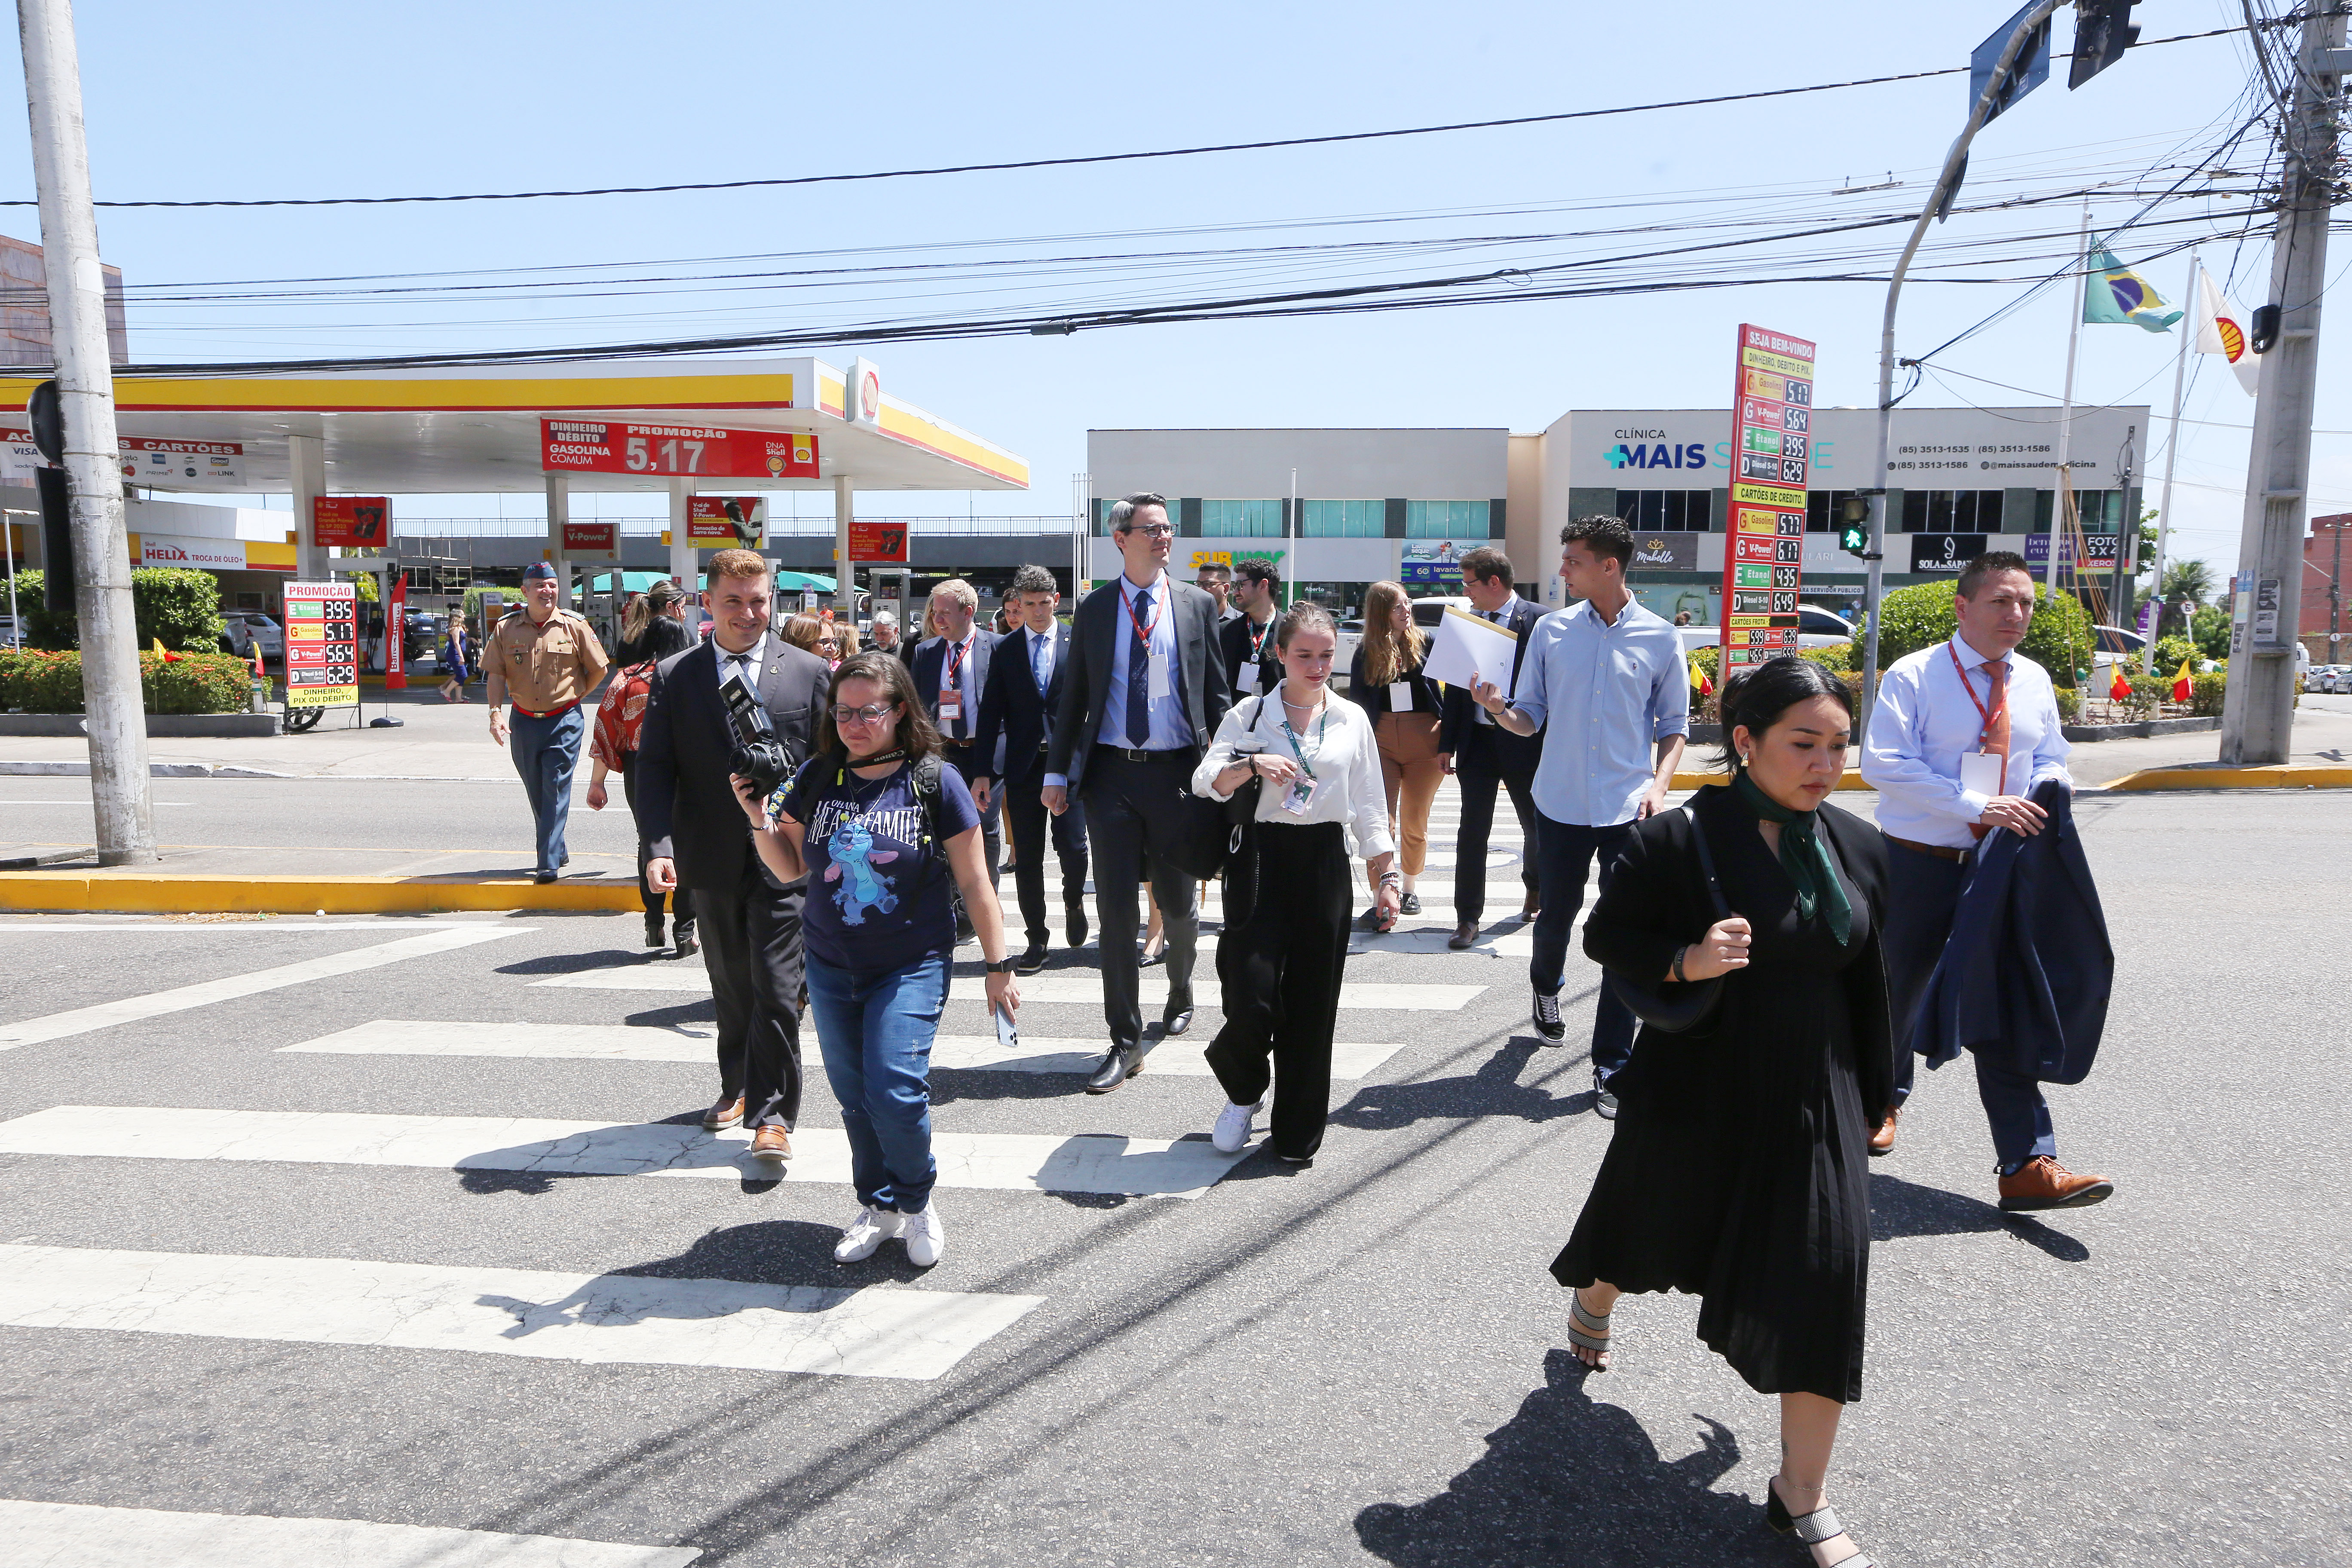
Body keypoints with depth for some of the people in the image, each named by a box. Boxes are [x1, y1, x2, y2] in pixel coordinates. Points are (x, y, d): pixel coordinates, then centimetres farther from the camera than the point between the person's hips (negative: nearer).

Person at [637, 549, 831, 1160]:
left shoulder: (809, 671, 1)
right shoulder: (674, 677, 3)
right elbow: (654, 767, -1)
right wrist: (662, 845, -15)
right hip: (713, 859, 2)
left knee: (777, 989, -4)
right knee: (730, 985, 17)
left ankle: (772, 1114, 6)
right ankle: (737, 1086, 37)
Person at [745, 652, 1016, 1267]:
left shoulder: (936, 782, -9)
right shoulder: (815, 778, 1)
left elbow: (974, 882, -4)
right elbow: (790, 869, 9)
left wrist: (999, 966, -4)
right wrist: (759, 819, -9)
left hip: (912, 967, -4)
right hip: (831, 967, 4)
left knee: (895, 1092, -12)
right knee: (854, 1096, 10)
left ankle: (917, 1201, 16)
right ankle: (878, 1206, 32)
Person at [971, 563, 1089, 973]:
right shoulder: (1005, 650, 7)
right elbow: (991, 713, 5)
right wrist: (984, 771, 0)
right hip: (1022, 765, 2)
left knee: (1072, 845, -8)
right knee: (1027, 857, 4)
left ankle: (1074, 903, 25)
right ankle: (1037, 939, 17)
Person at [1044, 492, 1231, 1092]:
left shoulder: (1197, 605, 5)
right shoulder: (1094, 609, 5)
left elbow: (1218, 694, 7)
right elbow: (1074, 697, 8)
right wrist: (1058, 772, 2)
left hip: (1175, 772, 0)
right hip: (1110, 772, 0)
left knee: (1179, 904, 11)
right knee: (1116, 910, 0)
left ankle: (1180, 993, 42)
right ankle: (1125, 1042, 10)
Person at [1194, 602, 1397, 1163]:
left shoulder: (1353, 719, 9)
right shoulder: (1250, 713, 3)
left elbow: (1369, 807, 12)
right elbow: (1204, 781, -5)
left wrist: (1386, 874, 6)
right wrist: (1250, 765, -22)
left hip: (1325, 862, 2)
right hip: (1263, 859, -2)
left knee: (1312, 1002, 4)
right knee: (1251, 996, -11)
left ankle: (1295, 1136, 21)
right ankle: (1244, 1091, 23)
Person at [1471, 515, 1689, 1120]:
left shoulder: (1659, 638, 0)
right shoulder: (1551, 630, 3)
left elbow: (1674, 723, 7)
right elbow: (1530, 718, 4)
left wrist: (1659, 784, -8)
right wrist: (1499, 709, -17)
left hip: (1628, 811, -1)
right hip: (1560, 804, 2)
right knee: (1555, 916, 15)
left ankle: (1612, 1067, 9)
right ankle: (1547, 987, 49)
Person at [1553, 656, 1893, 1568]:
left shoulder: (1857, 848, -1)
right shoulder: (1679, 839, -17)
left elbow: (1870, 979, 9)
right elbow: (1606, 935, -9)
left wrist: (1880, 1090, 16)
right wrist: (1687, 961, -28)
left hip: (1813, 1100, 3)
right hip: (1695, 1091, -3)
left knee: (1822, 1281, -2)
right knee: (1650, 1223, 20)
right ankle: (1591, 1301, 59)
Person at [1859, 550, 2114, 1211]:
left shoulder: (2035, 682, 9)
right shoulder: (1914, 675, -9)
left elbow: (2051, 758, 20)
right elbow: (1883, 764, -19)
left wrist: (2047, 790, -4)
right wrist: (1979, 806, -25)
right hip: (1918, 863, -3)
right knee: (1897, 992, 13)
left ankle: (2028, 1165, -2)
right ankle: (1882, 1100, 40)